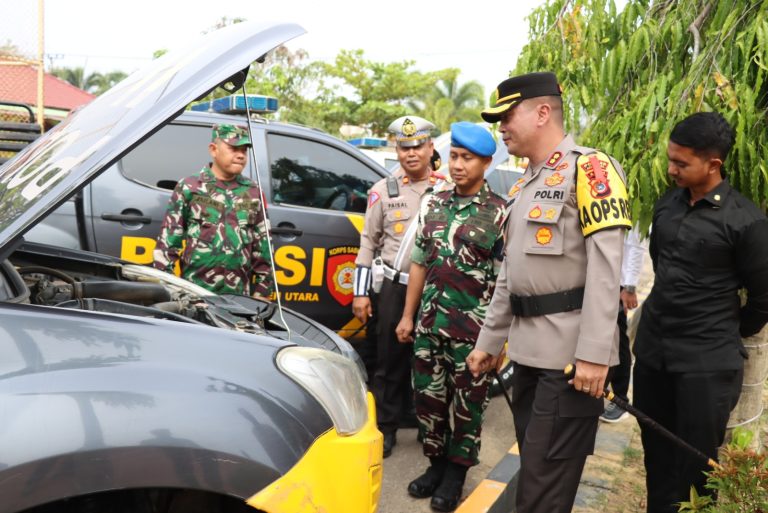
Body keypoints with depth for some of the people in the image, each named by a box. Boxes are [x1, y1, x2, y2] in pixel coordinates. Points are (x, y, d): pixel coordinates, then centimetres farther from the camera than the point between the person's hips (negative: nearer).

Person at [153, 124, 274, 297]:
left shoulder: (253, 193, 10)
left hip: (238, 295, 2)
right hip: (195, 291, -2)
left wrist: (262, 290, 9)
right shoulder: (189, 187, 3)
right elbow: (168, 239, 2)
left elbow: (262, 245, 12)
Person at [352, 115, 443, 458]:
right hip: (395, 288, 0)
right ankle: (385, 429, 19)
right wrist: (361, 292, 2)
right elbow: (368, 242, 5)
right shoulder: (383, 191, 4)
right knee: (390, 362, 6)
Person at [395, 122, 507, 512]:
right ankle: (436, 464, 32)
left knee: (467, 404, 9)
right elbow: (419, 264, 12)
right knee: (428, 398, 12)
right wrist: (407, 316, 11)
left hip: (474, 330, -4)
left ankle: (455, 473, 28)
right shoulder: (434, 204, 8)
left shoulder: (501, 213, -6)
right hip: (429, 324, 5)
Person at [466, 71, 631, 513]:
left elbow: (605, 267, -17)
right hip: (528, 350, 8)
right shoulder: (524, 185, 18)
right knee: (532, 471, 18)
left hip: (570, 352, -8)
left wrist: (594, 353, -22)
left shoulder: (589, 168, -8)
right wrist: (490, 341, 21)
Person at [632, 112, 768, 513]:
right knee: (656, 454, 17)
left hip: (708, 362, -5)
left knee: (697, 463, 8)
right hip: (652, 349, 5)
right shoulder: (665, 206, 5)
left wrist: (730, 335, 8)